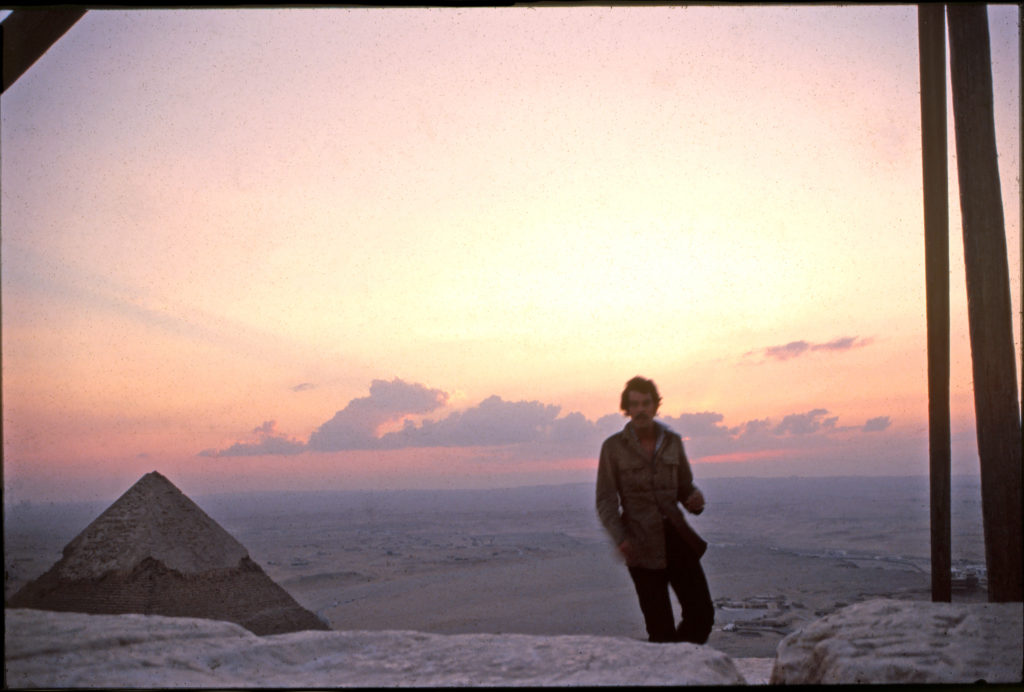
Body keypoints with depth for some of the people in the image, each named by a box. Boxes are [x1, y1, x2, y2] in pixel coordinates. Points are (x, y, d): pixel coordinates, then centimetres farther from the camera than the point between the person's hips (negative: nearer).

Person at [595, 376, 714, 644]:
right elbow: (606, 501, -4)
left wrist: (695, 499, -9)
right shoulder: (613, 447, -2)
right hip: (642, 548, -3)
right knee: (661, 630, -4)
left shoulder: (672, 442, 8)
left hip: (678, 540, 3)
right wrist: (620, 539, -20)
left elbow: (685, 486, 16)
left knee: (702, 614, -2)